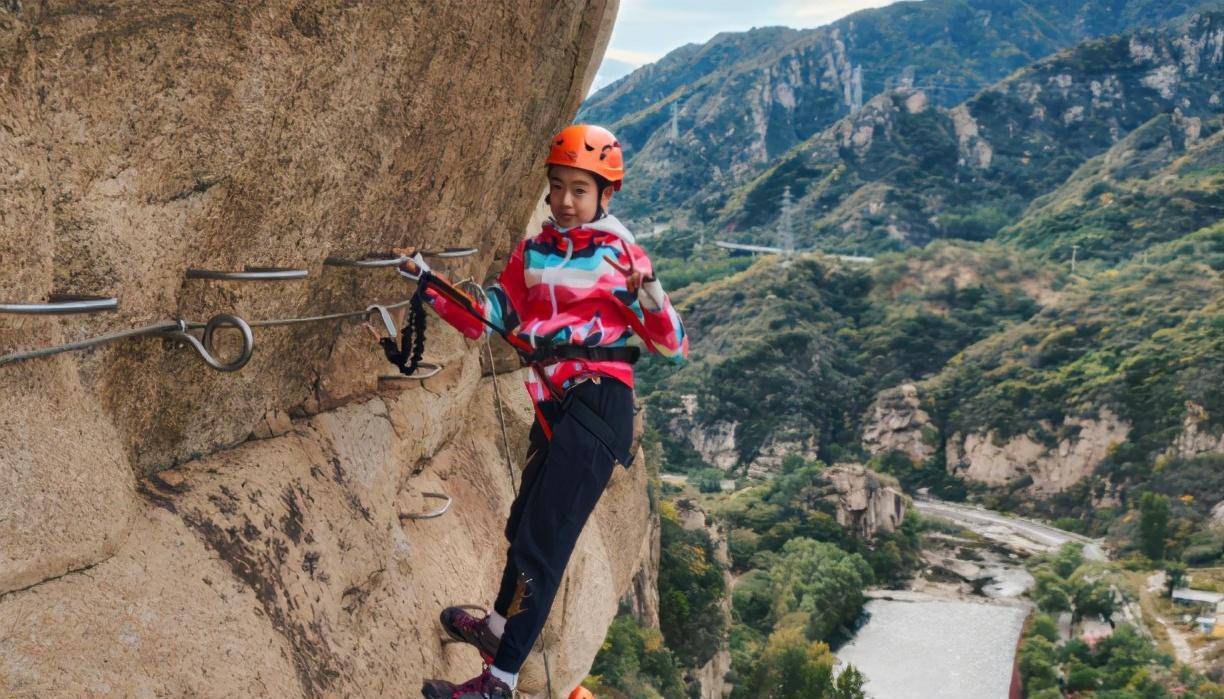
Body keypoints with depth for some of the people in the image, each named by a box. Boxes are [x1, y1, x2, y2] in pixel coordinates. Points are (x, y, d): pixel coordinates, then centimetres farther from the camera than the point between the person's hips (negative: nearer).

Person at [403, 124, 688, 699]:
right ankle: (498, 626, 47)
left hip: (597, 406, -6)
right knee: (523, 525, 22)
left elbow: (673, 349, -7)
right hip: (553, 407, 6)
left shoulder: (621, 256, -4)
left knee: (542, 540, -7)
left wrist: (650, 298, -25)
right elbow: (484, 319, 11)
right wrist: (427, 282, 0)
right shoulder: (532, 253, 12)